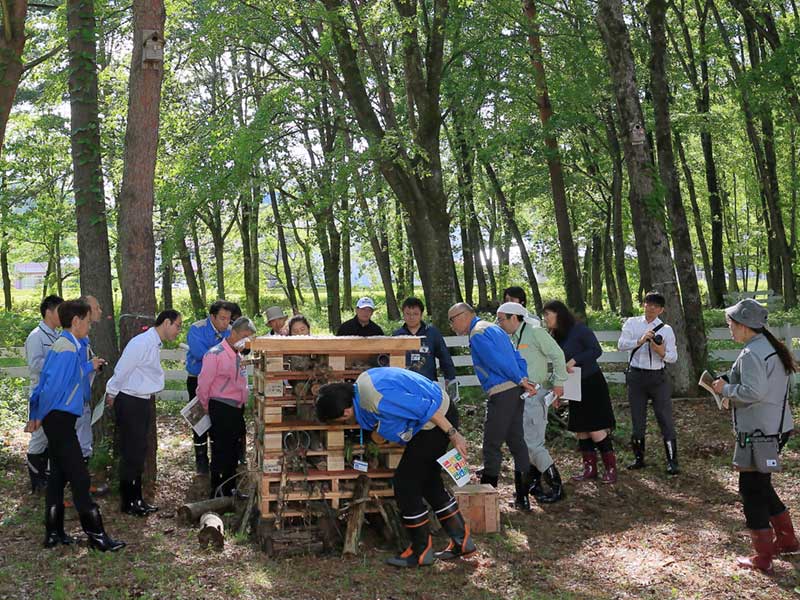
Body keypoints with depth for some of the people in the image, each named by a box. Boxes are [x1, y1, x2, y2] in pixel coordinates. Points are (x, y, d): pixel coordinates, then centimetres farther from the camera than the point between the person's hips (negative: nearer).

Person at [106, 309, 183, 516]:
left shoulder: (155, 345, 12)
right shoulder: (141, 343, -19)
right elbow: (121, 371, -15)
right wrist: (112, 394, -4)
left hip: (142, 402, 10)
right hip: (129, 402, -10)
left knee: (139, 452, 15)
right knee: (131, 453, -3)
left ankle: (136, 499, 25)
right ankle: (128, 502, 7)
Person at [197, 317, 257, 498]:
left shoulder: (238, 356, 12)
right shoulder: (215, 355, -14)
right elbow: (204, 384, -11)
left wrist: (243, 402, 17)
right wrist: (206, 407, 0)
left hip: (237, 408, 8)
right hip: (221, 409, -8)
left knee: (233, 451, 15)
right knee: (221, 452, -2)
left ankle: (230, 490, 26)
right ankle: (217, 494, 7)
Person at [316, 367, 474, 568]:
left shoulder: (377, 399, -28)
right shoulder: (361, 384, 3)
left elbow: (425, 408, -27)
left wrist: (453, 434, -21)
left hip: (439, 420, -10)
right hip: (442, 412, 10)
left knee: (405, 484, -2)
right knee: (429, 483, 19)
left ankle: (421, 551, 10)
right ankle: (462, 541, 26)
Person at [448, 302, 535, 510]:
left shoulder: (477, 334, -8)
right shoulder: (494, 328, 21)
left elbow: (500, 361, -15)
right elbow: (517, 358, 15)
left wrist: (521, 382, -7)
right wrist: (524, 381, 5)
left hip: (501, 393, -9)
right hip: (516, 391, 9)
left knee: (492, 446, -2)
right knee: (517, 442, 12)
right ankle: (522, 497, 16)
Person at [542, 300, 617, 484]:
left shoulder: (579, 330, -12)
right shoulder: (556, 337, 11)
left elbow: (596, 350, -22)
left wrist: (574, 361, -26)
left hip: (591, 385, -8)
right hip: (575, 389, 8)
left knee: (596, 430, -9)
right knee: (580, 430, 8)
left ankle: (610, 468, 0)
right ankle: (590, 468, 16)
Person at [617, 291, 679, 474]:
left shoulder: (666, 329, 0)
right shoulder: (632, 323, 3)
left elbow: (673, 357, 1)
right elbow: (621, 344, -10)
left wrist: (662, 352, -20)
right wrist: (640, 341, -25)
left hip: (658, 377, -1)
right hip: (636, 376, 1)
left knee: (665, 420, -2)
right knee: (637, 420, 10)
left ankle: (672, 461, 5)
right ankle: (639, 459, 23)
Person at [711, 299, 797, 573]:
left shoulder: (751, 354, -19)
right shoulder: (774, 348, 11)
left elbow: (753, 392, -28)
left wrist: (725, 389, -11)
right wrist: (733, 390, 13)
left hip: (758, 432, -10)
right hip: (778, 427, 10)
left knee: (752, 491, 1)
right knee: (761, 486, 23)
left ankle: (762, 558, 8)